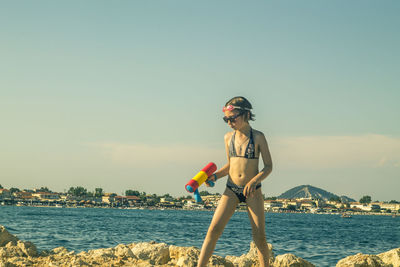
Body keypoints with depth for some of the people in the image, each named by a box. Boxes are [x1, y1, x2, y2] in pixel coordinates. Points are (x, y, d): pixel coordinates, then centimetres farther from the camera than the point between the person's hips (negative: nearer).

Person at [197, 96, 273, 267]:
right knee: (214, 229, -9)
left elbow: (268, 166, -5)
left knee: (260, 236, -2)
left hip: (253, 191, -3)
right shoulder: (228, 137, 5)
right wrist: (215, 176, 0)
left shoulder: (258, 137, -6)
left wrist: (254, 181, -20)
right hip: (231, 190, 3)